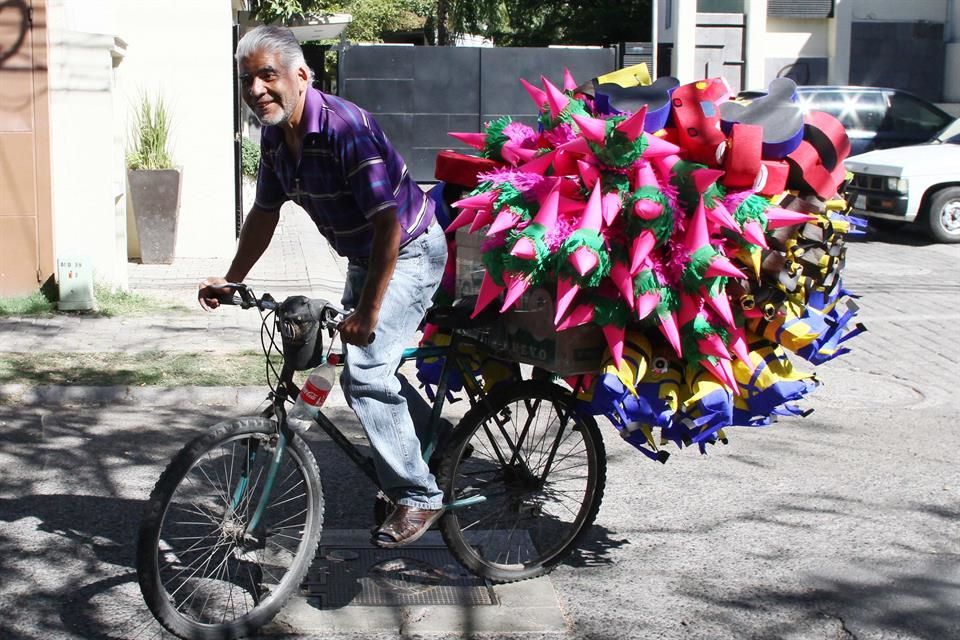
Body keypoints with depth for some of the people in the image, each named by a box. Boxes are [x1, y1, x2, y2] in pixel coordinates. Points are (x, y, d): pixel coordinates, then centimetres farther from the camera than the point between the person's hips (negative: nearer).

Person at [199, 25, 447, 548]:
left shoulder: (345, 128, -30)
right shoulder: (275, 137, -4)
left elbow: (387, 223, -34)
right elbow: (264, 213, 11)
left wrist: (367, 313, -35)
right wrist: (230, 281, 11)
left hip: (408, 253, -9)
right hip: (362, 256, 9)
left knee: (365, 372, -19)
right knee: (362, 371, 16)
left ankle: (419, 496, -7)